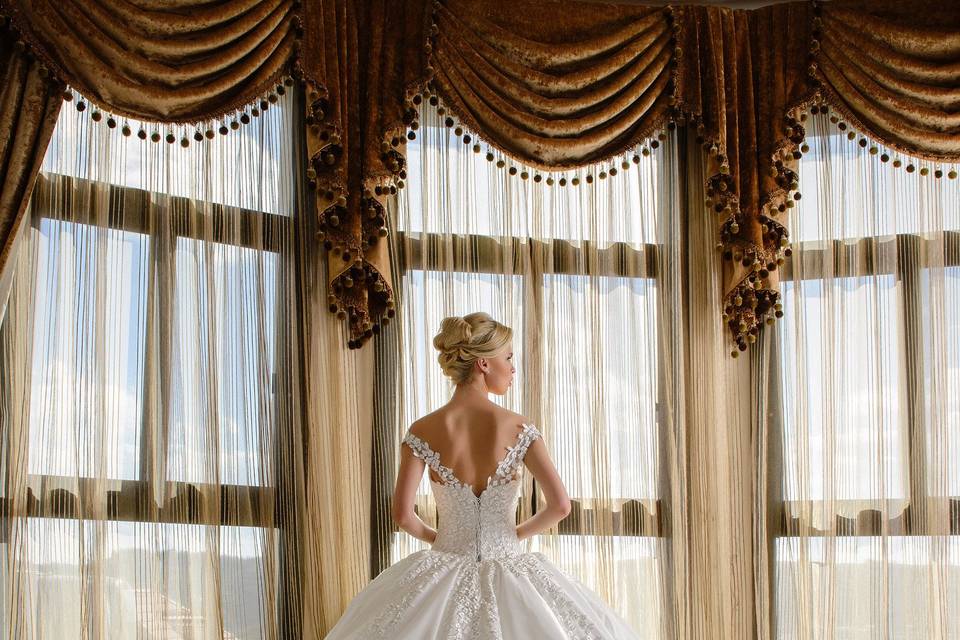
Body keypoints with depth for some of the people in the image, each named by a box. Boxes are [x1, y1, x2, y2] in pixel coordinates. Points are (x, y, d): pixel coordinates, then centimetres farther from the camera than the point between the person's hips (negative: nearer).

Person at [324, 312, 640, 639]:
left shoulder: (422, 431, -6)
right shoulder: (520, 429, -8)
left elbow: (403, 514, -10)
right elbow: (560, 505, -12)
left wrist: (434, 537, 10)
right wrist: (518, 534, 6)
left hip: (446, 573, 1)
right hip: (508, 572, -1)